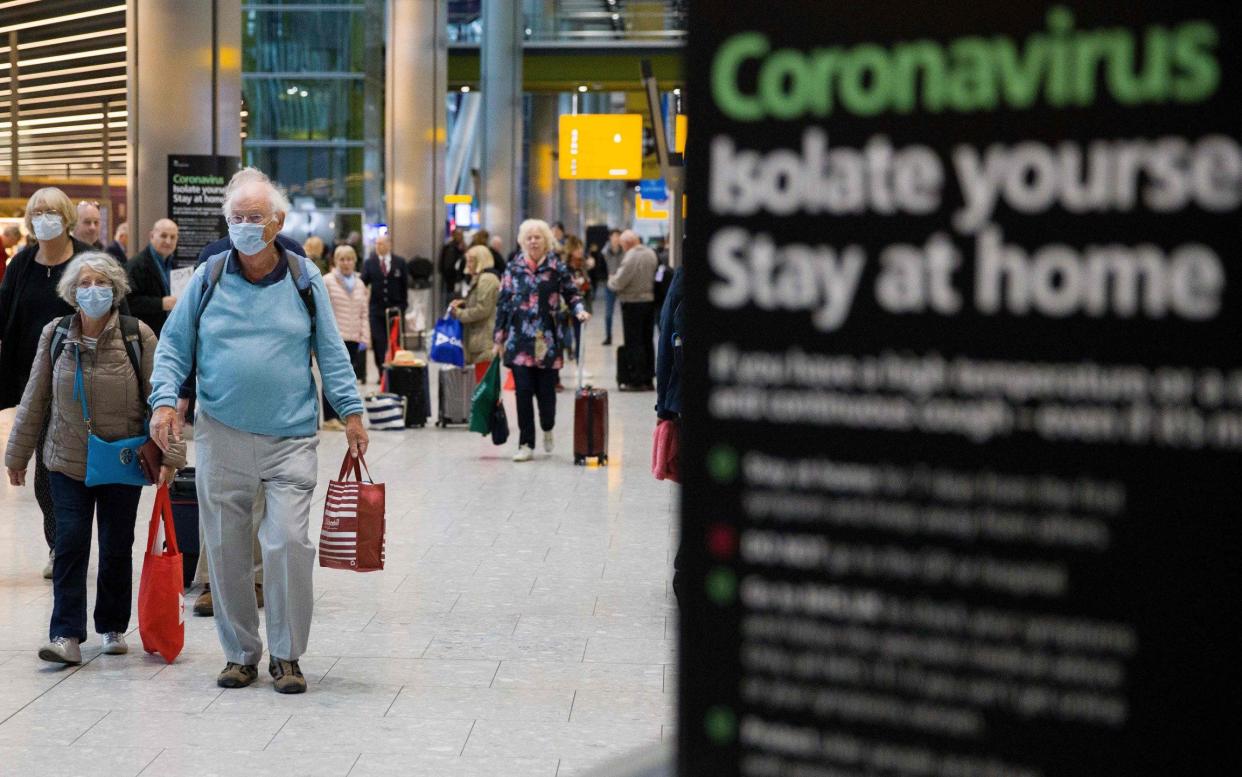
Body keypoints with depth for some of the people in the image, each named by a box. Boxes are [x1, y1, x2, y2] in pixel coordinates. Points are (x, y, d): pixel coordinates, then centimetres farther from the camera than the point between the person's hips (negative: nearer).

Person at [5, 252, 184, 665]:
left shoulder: (138, 336, -7)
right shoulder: (54, 335, 0)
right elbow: (35, 399, 7)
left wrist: (169, 454, -14)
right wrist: (18, 455, 11)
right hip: (68, 460, 1)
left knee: (117, 546, 8)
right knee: (70, 542, -6)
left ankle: (113, 627, 24)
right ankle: (66, 635, -5)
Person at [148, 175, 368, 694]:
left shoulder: (304, 280, 5)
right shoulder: (208, 278, 5)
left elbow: (331, 351, 8)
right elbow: (173, 345, 8)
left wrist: (352, 412, 2)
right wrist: (165, 400, -6)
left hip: (290, 439, -1)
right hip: (221, 437, 1)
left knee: (289, 543, -9)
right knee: (226, 550, 5)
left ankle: (286, 655, 6)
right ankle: (240, 653, 20)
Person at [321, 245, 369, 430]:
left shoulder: (360, 284, 15)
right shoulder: (327, 281, -2)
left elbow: (363, 314, 17)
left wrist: (363, 338, 9)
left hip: (352, 339, 5)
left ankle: (342, 415, 12)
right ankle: (330, 417, -5)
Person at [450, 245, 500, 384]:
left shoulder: (486, 280, -14)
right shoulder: (479, 279, 20)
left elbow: (482, 310, -18)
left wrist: (458, 313, -8)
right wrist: (463, 303, 13)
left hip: (485, 342, -11)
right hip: (482, 341, 11)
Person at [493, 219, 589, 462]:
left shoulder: (556, 267, 3)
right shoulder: (513, 267, 6)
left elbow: (571, 294, 11)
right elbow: (503, 303, 9)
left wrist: (579, 310, -11)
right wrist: (499, 339, 7)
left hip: (547, 340, 0)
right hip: (520, 339, 1)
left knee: (546, 390, 2)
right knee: (523, 391, -5)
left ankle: (547, 429, 33)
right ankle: (526, 444, 2)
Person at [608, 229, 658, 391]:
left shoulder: (630, 257, -19)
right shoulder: (651, 254, 3)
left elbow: (618, 283, -18)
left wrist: (611, 279, 5)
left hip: (633, 303, -7)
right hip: (650, 300, 7)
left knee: (634, 343, 0)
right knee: (647, 342, 13)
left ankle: (637, 381, 1)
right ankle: (648, 379, 18)